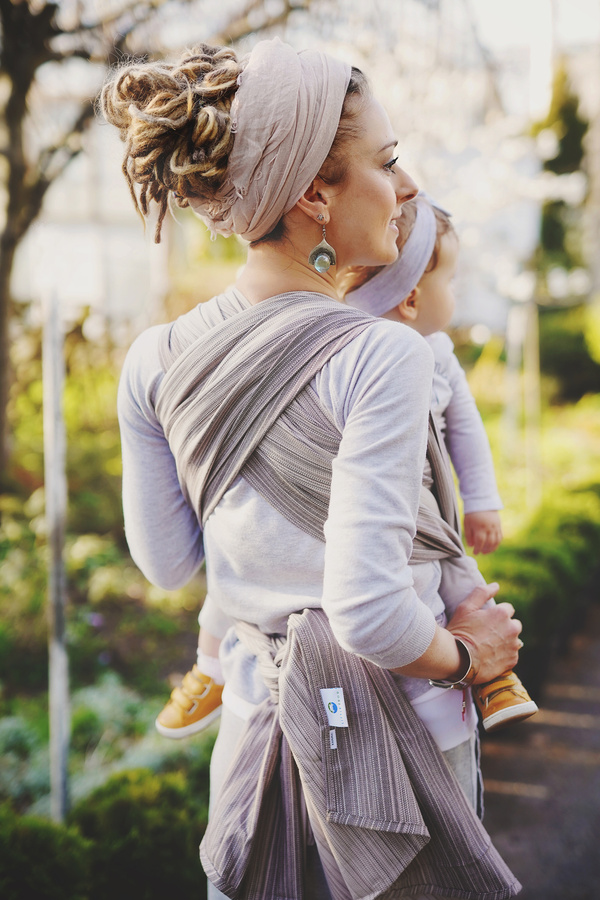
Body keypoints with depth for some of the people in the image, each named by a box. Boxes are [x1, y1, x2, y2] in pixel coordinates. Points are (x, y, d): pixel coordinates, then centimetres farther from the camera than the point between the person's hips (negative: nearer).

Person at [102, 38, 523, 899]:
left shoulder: (157, 362, -6)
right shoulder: (381, 356, -23)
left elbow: (165, 562, 7)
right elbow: (370, 613, -26)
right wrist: (464, 657, -7)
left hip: (256, 723, 5)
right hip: (398, 729, -4)